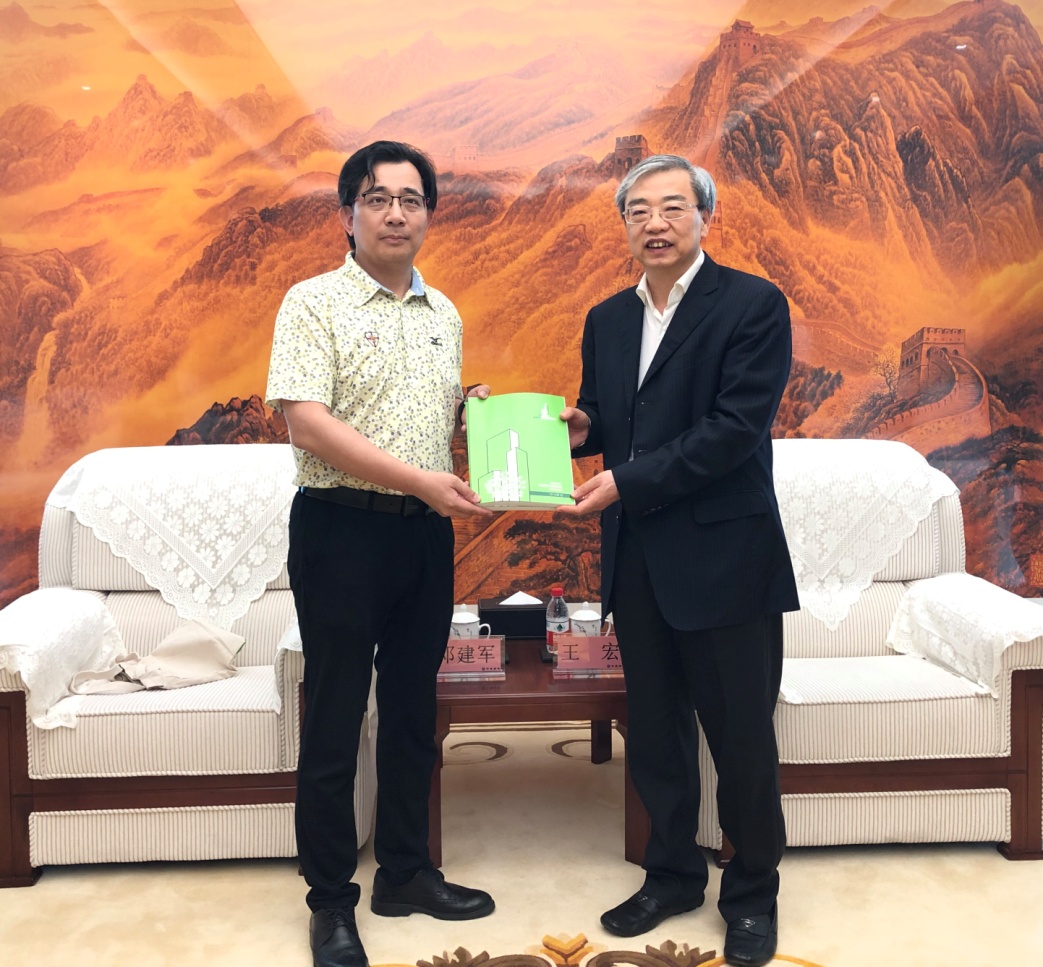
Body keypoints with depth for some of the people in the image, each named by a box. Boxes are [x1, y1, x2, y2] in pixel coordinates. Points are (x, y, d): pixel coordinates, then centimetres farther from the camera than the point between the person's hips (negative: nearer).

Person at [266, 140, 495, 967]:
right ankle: (331, 900, 19)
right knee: (335, 720, 4)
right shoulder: (314, 303, -6)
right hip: (341, 529, -6)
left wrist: (475, 409, 0)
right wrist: (418, 479, -21)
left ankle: (406, 872, 30)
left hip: (426, 532, 6)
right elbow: (305, 421, -17)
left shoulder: (445, 315, 13)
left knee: (413, 711, 14)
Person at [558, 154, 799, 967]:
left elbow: (735, 428, -17)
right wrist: (580, 428, -6)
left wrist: (627, 481, -19)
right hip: (637, 560, 6)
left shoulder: (753, 305, -8)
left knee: (742, 736, 7)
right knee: (654, 731, 16)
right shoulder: (607, 320, 12)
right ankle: (673, 875, 34)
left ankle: (753, 895, 27)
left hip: (724, 559, -5)